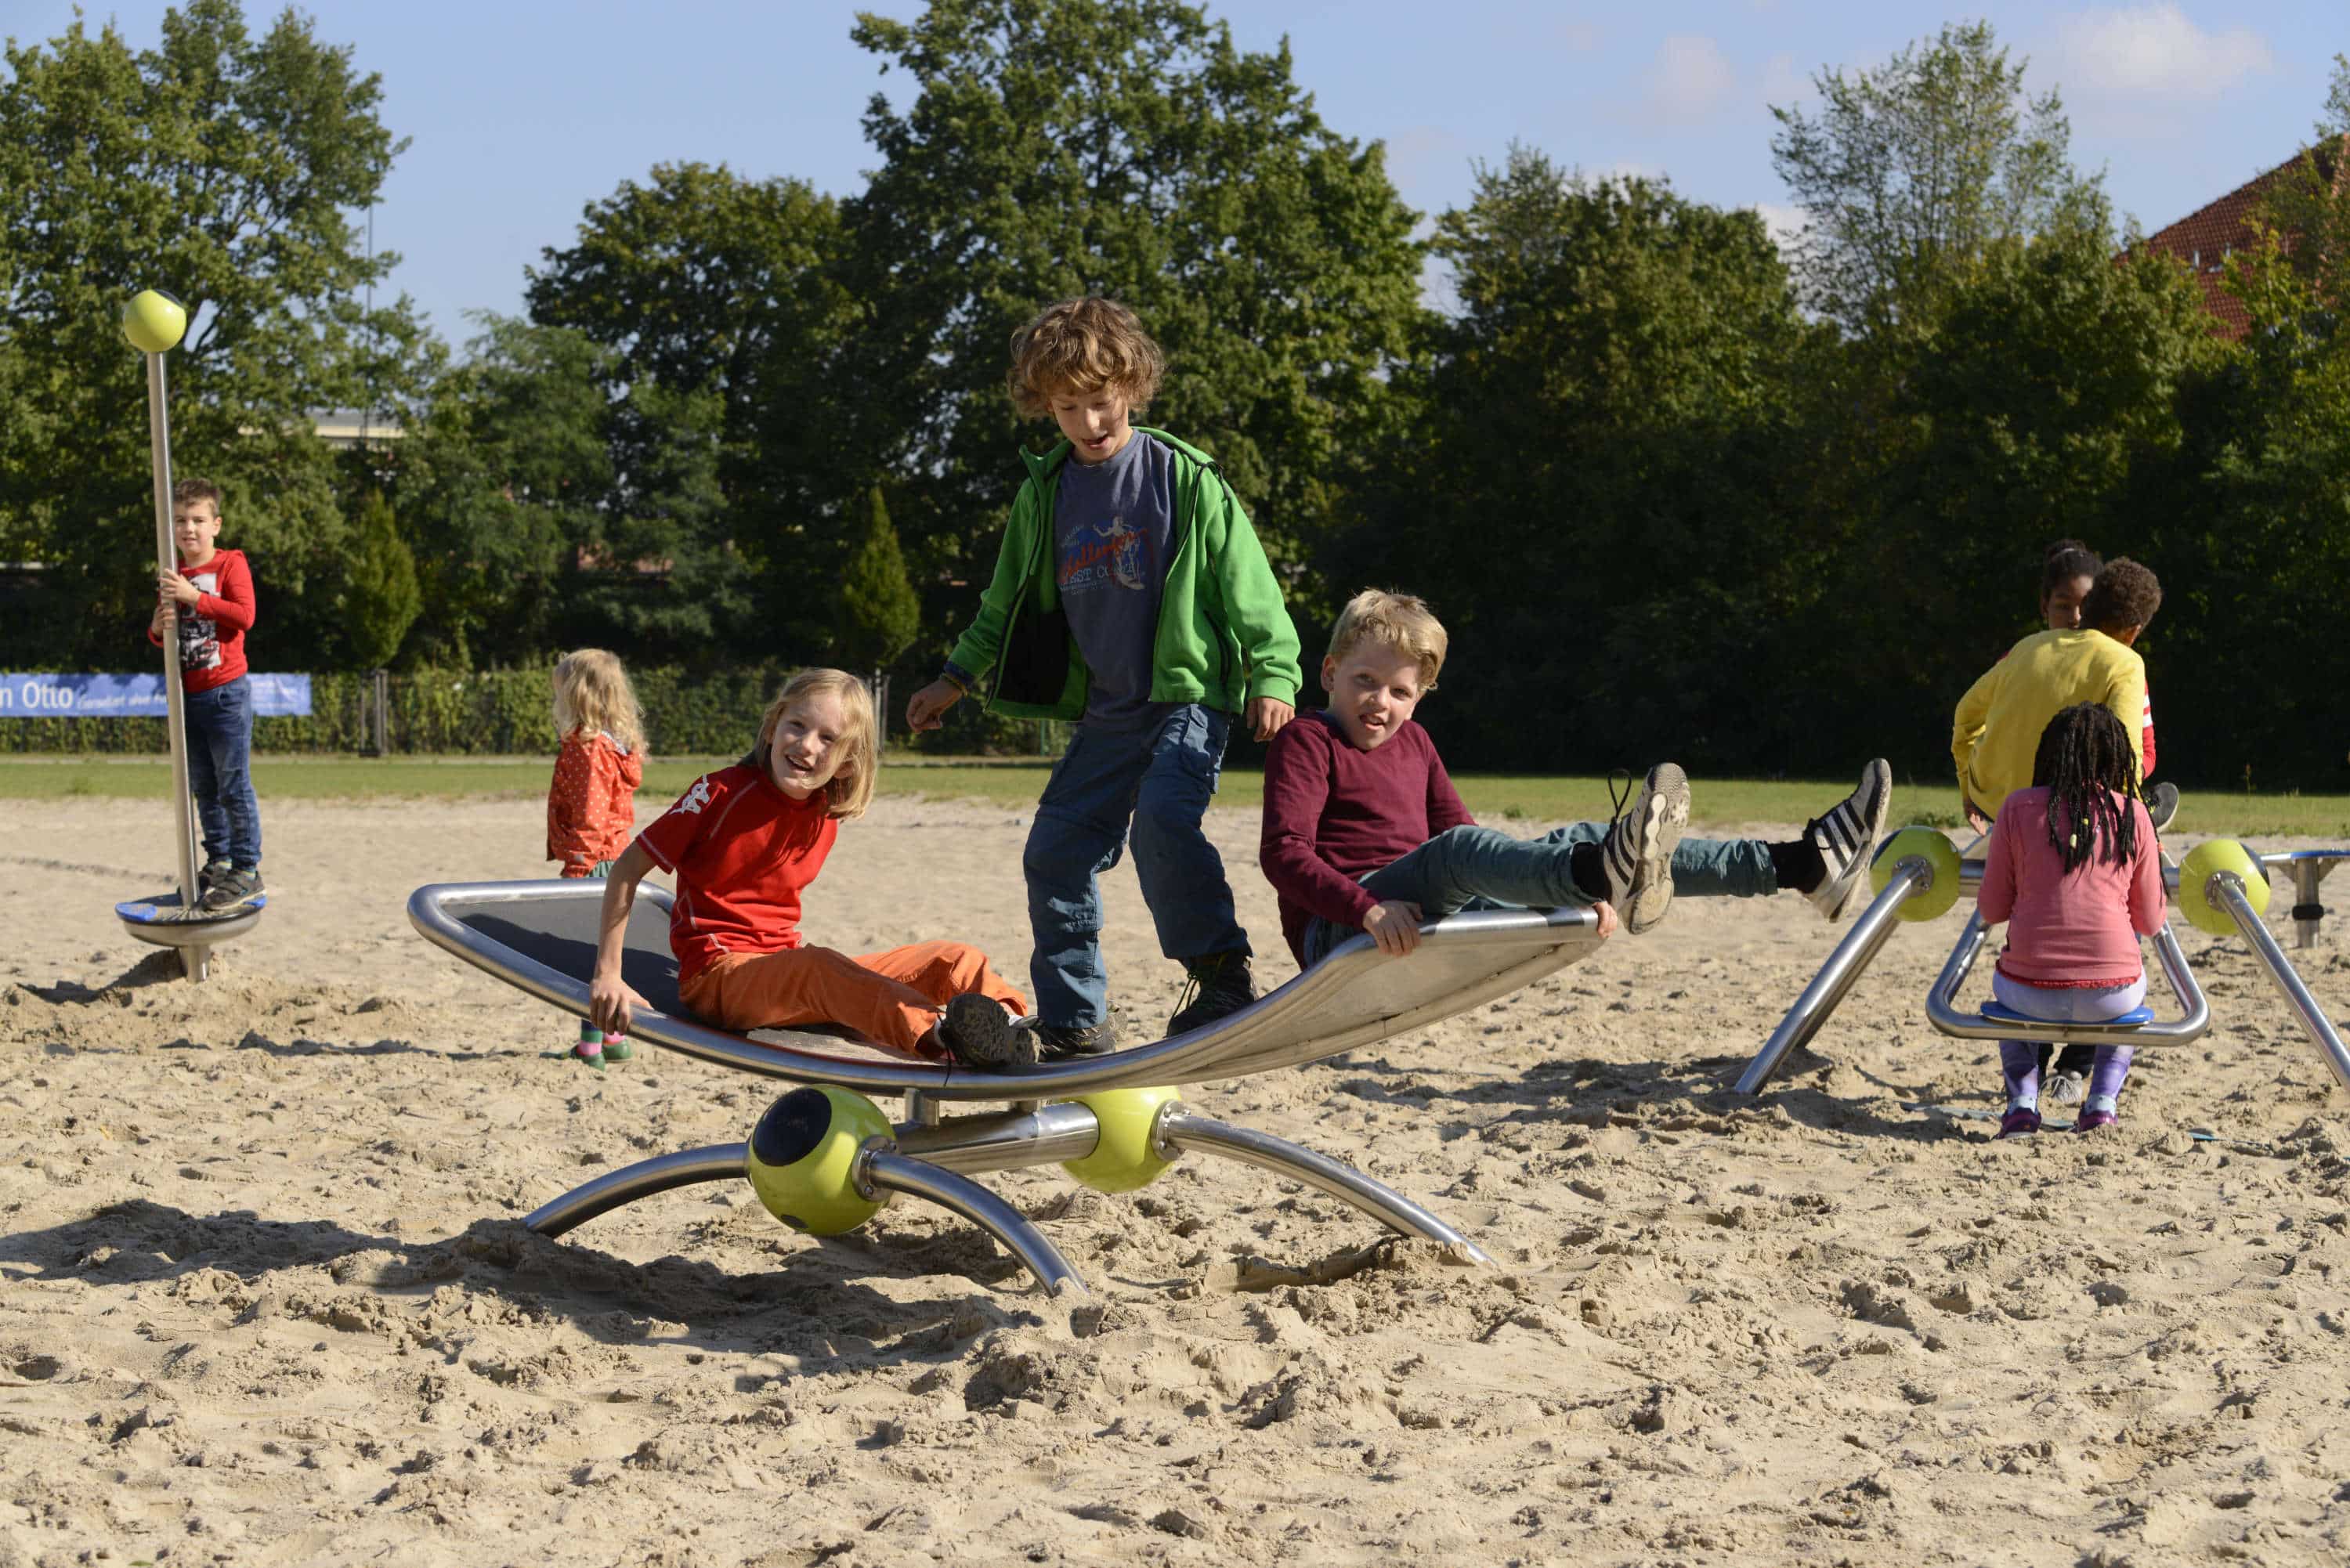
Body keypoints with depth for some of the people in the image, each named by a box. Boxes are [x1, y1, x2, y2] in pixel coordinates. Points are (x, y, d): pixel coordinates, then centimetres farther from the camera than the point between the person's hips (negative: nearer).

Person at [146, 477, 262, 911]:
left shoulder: (231, 564, -5)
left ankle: (246, 869, -2)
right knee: (203, 787, 13)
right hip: (187, 694, 7)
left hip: (226, 692, -7)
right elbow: (158, 635, 18)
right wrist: (158, 627, -6)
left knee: (234, 785, -6)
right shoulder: (171, 575, 12)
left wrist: (194, 597, -23)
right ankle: (218, 861, 23)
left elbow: (244, 615, -19)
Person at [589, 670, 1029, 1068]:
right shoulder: (723, 792, -10)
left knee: (954, 960, -9)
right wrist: (608, 977, -8)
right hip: (716, 974, -7)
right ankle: (939, 1035, -65)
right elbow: (628, 869, -6)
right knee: (819, 969, -40)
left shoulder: (826, 817, 8)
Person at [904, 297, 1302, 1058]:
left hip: (1190, 695, -6)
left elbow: (1244, 581, -5)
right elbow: (1009, 599, 23)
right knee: (1056, 849, 3)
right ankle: (1072, 1020, 14)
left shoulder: (1185, 477, -5)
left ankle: (1224, 973, -17)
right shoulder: (1043, 494, 9)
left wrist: (1272, 676, -11)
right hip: (1105, 712, 6)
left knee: (1162, 817, -29)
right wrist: (958, 676, 23)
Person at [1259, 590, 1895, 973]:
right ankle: (1608, 871, -71)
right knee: (1457, 852, -36)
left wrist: (1580, 892, 11)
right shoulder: (1306, 742, -2)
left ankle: (1802, 863, -13)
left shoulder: (1413, 742, 22)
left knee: (1578, 840, -4)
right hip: (1340, 929, -8)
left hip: (1436, 918, 8)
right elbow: (1284, 853, -15)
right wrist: (1367, 908, -31)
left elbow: (1459, 828, 24)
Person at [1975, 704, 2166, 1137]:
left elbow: (1992, 910, 6)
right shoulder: (2132, 814, 3)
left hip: (2033, 992, 0)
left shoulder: (2018, 808, 1)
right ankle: (2103, 1102, 20)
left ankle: (2022, 1102, 19)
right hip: (2111, 996, 0)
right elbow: (2150, 922, 9)